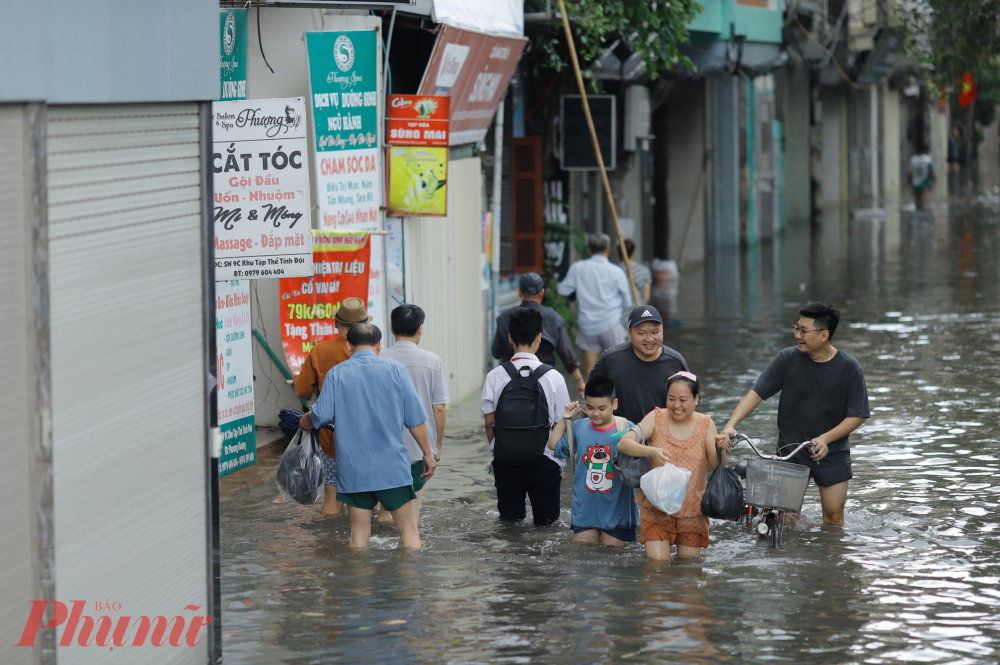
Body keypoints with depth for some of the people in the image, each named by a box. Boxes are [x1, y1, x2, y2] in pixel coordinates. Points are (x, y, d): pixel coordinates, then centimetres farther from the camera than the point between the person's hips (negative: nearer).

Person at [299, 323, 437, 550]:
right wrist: (428, 453, 10)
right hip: (392, 467, -1)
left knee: (359, 534, 8)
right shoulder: (395, 370, 1)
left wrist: (304, 423, 19)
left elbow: (320, 416, -3)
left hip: (353, 469, 1)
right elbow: (415, 418, 0)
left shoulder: (336, 374, 1)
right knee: (409, 531, 4)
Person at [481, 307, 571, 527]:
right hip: (544, 459, -1)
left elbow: (490, 423, -1)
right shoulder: (553, 377, -7)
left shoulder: (495, 376, -5)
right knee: (546, 519, 10)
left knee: (510, 519, 15)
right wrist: (560, 464, 12)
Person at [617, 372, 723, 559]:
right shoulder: (657, 418, -2)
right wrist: (651, 451, -32)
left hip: (692, 511, 1)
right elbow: (623, 443, -15)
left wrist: (720, 450, -28)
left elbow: (717, 467, -6)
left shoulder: (705, 424, 1)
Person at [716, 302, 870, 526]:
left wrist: (825, 438, -19)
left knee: (833, 514, 1)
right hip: (790, 452, 1)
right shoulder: (788, 359, -6)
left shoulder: (849, 367, -8)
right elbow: (757, 392, -8)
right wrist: (730, 426, -20)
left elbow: (858, 415, -6)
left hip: (832, 454, -1)